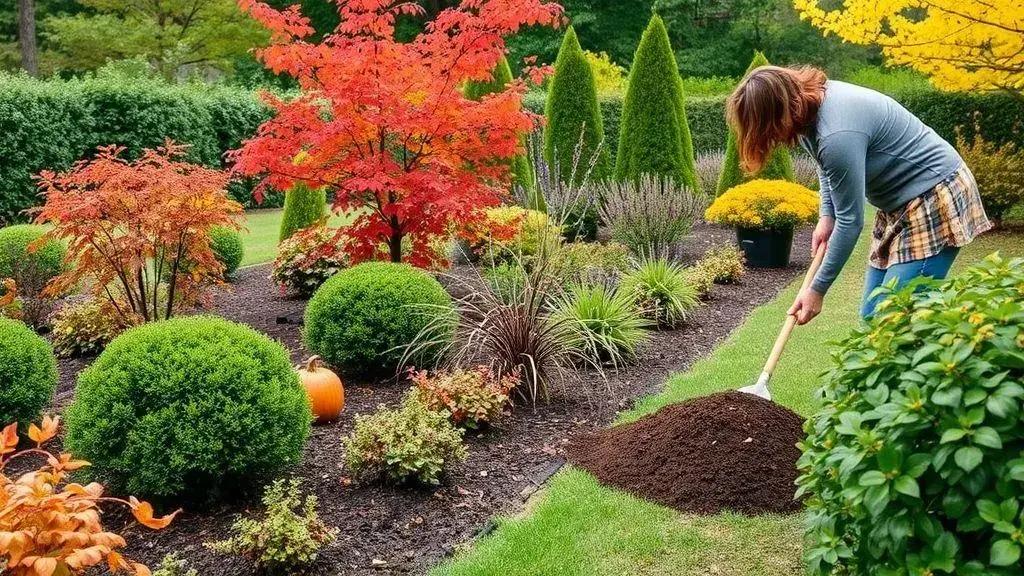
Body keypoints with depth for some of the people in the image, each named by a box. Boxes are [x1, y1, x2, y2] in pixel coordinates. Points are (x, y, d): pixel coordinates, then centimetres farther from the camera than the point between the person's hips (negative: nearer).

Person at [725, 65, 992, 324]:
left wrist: (817, 289, -14)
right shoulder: (810, 99, -3)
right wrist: (826, 217, 3)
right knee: (871, 317, 10)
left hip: (935, 199, -10)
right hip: (900, 205, 10)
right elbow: (827, 166, 18)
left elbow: (850, 220, -23)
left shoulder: (837, 135, -31)